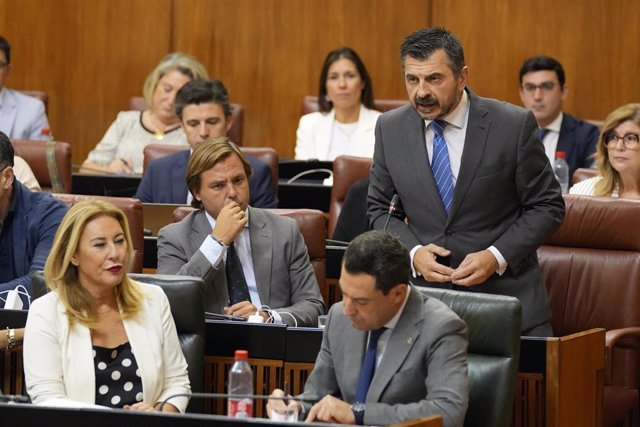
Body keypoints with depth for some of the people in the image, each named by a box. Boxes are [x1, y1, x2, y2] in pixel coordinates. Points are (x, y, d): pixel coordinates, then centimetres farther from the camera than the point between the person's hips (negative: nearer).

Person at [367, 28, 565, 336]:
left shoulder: (513, 125, -7)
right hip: (426, 290, 2)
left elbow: (547, 207, -1)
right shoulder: (390, 129, 2)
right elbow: (380, 209, 12)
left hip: (505, 292, -2)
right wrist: (413, 251, -8)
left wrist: (496, 256, -14)